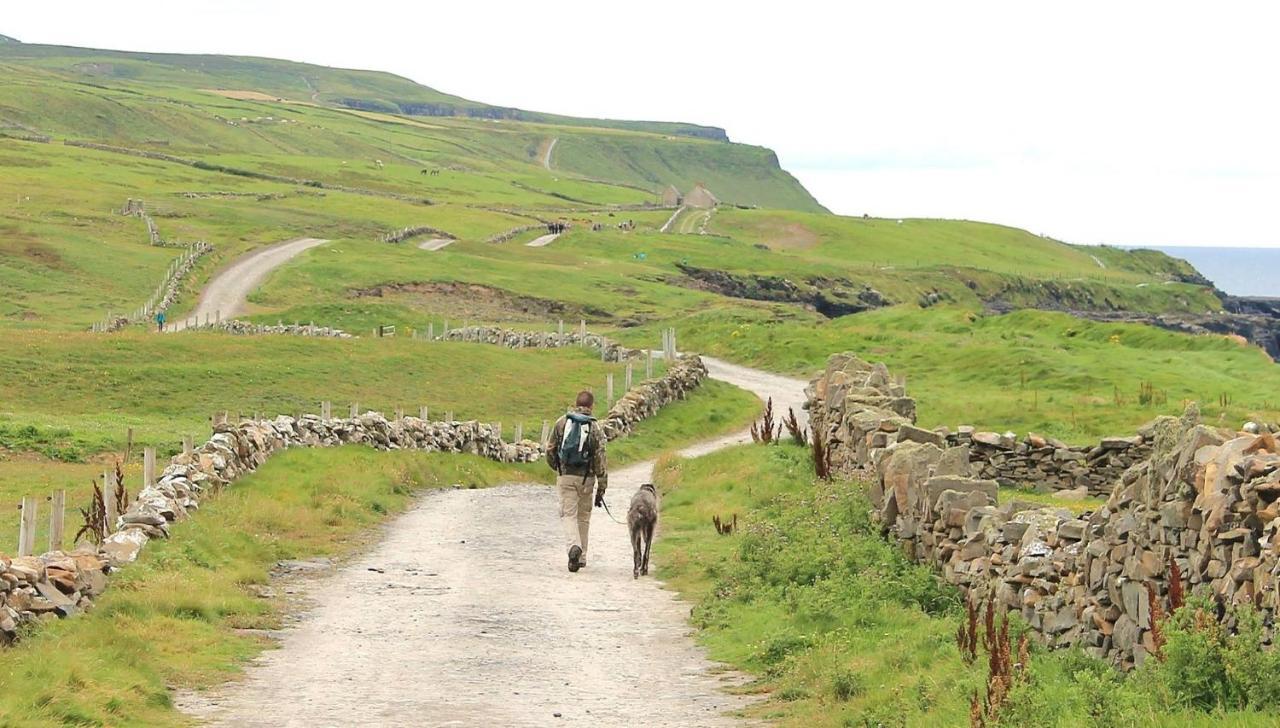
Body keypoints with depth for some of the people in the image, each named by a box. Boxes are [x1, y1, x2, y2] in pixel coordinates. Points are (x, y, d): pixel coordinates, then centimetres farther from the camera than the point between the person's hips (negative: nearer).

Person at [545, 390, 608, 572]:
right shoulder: (594, 427, -3)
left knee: (568, 514, 1)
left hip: (565, 476, 0)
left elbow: (550, 449, 5)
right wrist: (602, 487, -1)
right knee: (583, 516, 13)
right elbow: (600, 459, -6)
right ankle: (581, 557, 19)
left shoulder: (562, 422, 1)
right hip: (586, 477, 0)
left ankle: (574, 546, -25)